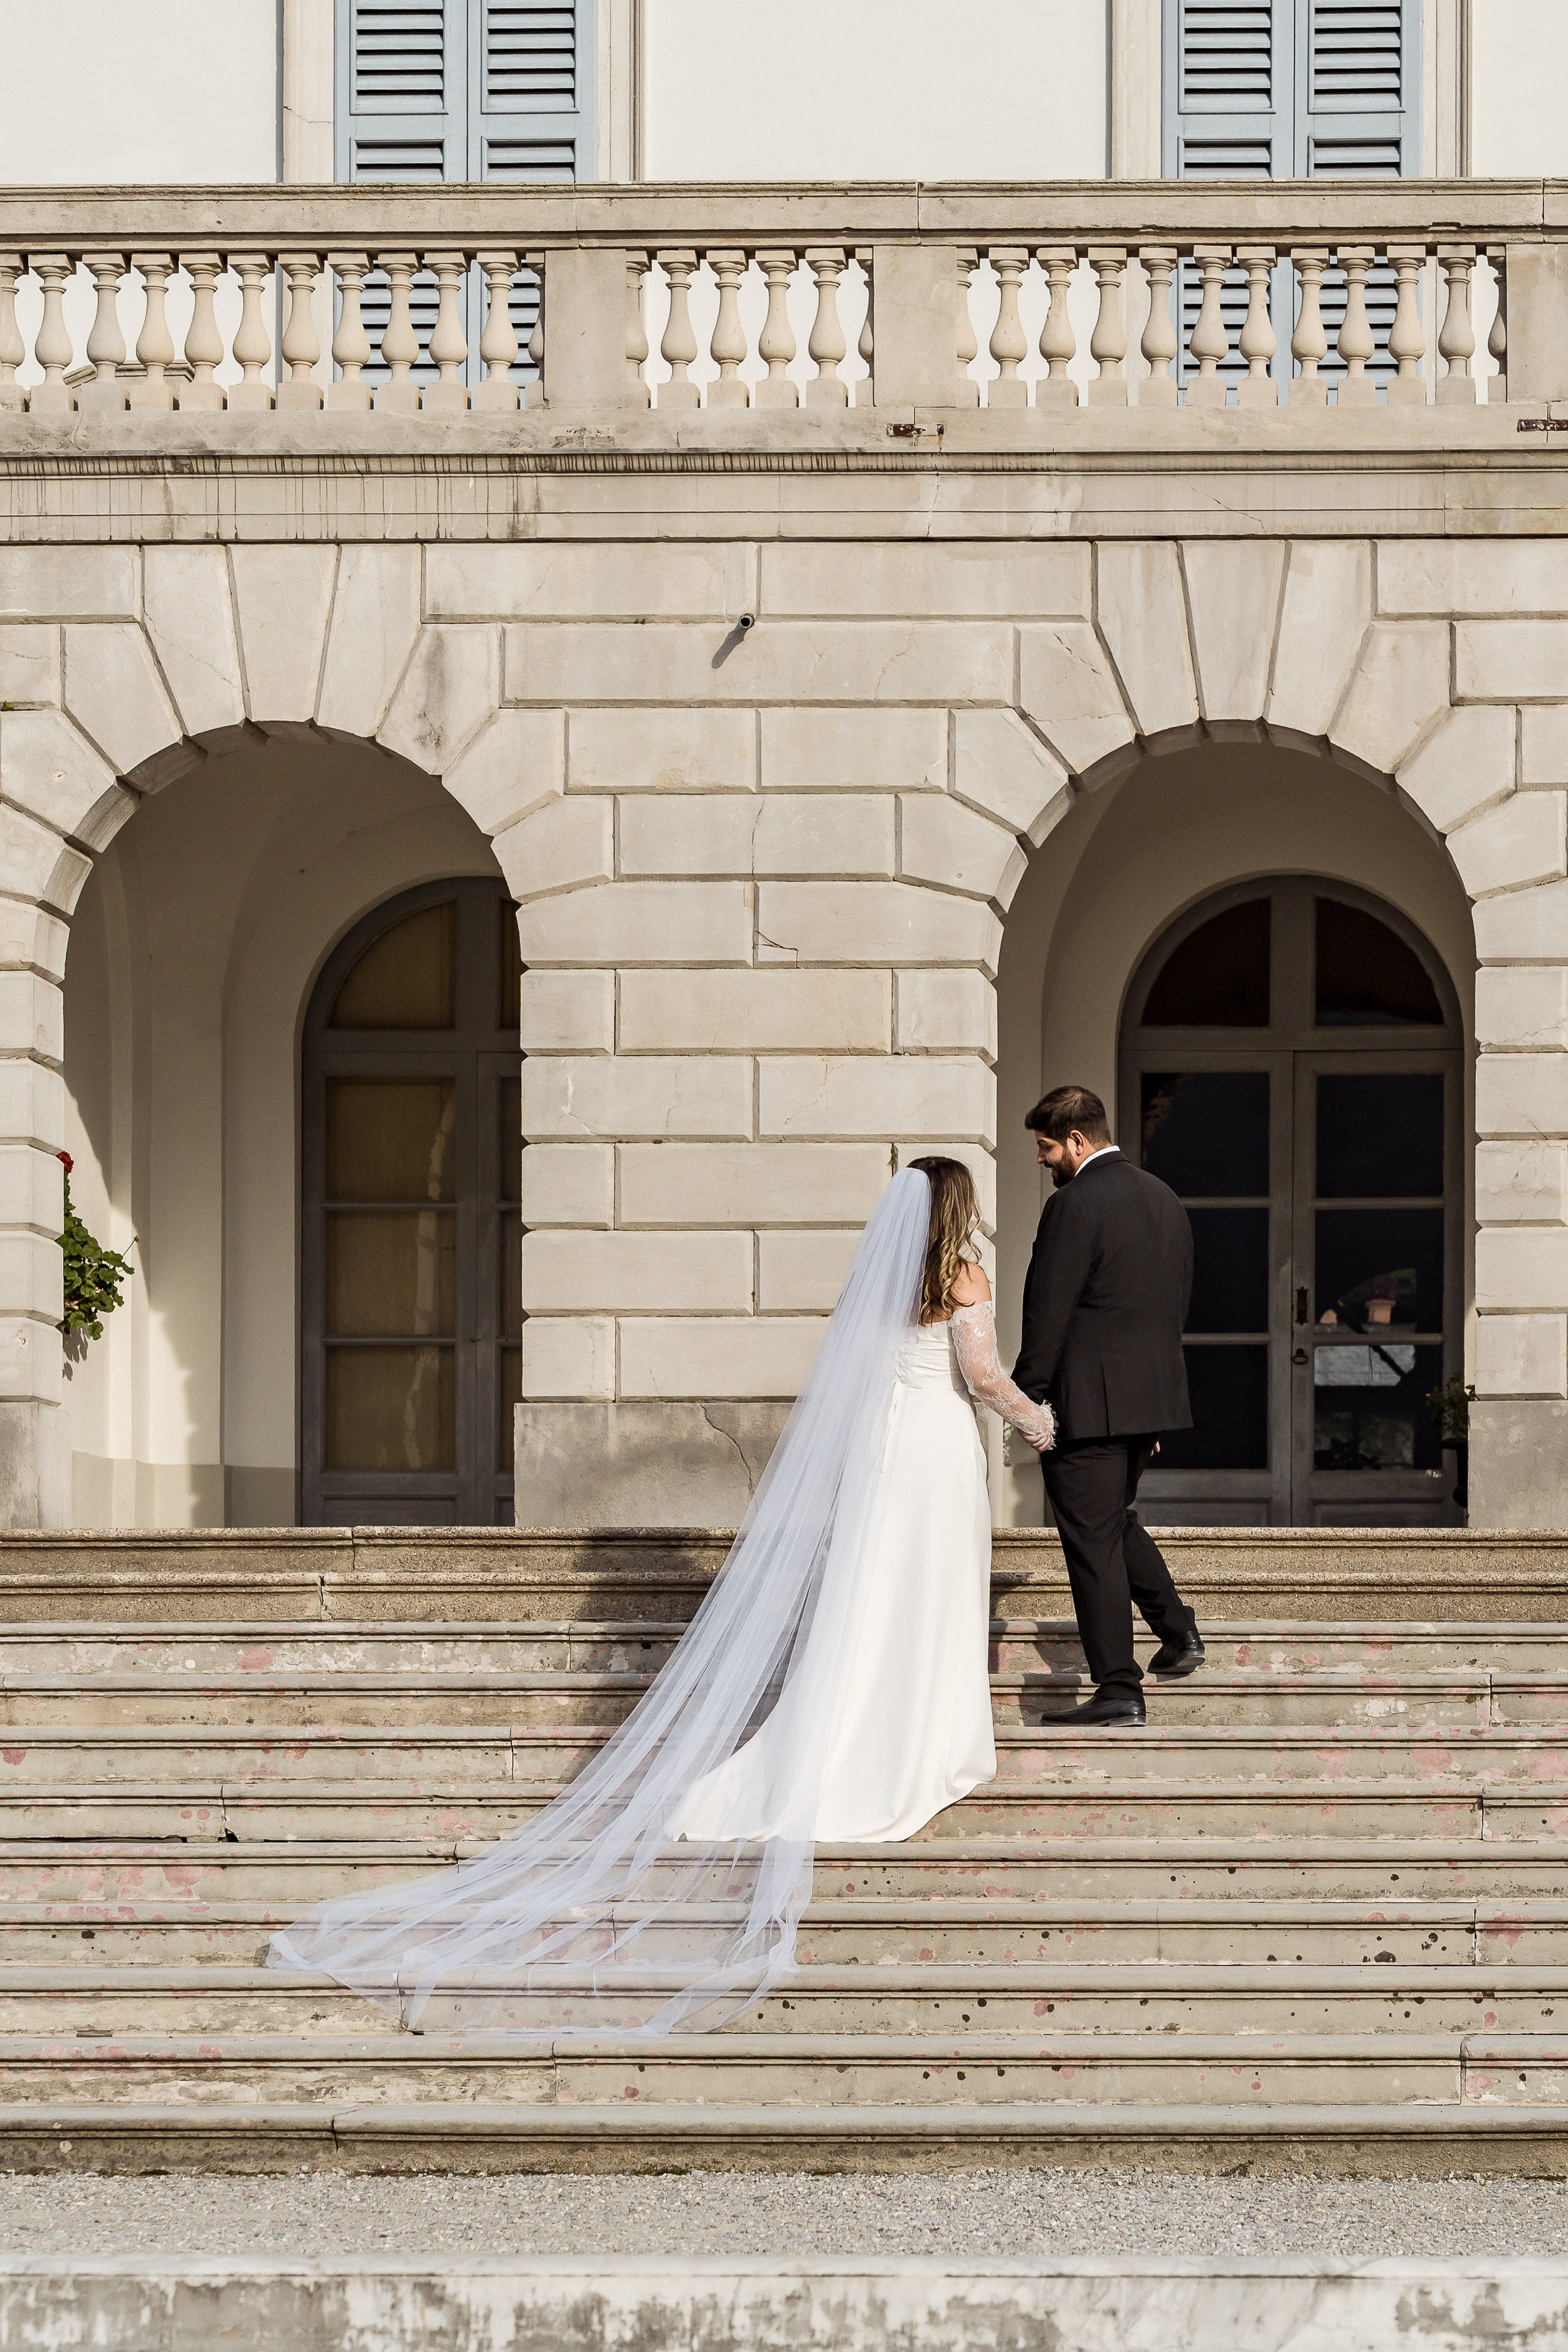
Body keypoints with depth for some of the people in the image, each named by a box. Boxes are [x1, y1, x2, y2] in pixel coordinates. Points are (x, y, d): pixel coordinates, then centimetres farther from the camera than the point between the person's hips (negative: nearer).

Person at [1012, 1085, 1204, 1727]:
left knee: (1093, 1540, -3)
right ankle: (1178, 1632, 24)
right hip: (1152, 1394, 9)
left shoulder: (1074, 1205, -15)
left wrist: (1027, 1397, -9)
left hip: (1087, 1402, -9)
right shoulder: (1164, 1199, 11)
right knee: (1118, 1519, 26)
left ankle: (1119, 1689, -2)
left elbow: (1047, 1314, -16)